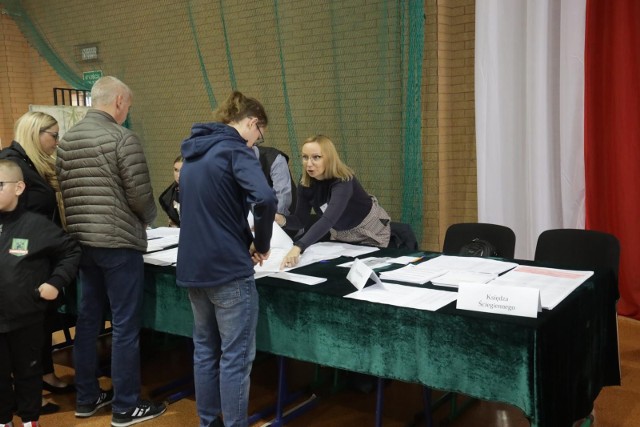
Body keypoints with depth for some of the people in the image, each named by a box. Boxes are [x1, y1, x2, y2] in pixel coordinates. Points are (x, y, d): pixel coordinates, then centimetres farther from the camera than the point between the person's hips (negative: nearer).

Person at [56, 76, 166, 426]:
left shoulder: (66, 140, 9)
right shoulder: (122, 138, -13)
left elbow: (63, 190, 12)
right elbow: (140, 196, -15)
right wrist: (147, 219, 5)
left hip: (80, 242, 7)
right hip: (118, 243, -7)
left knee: (87, 321, 15)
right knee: (125, 326, 1)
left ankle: (86, 398, 26)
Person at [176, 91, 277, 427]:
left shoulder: (194, 152, 15)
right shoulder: (235, 149, -11)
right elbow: (264, 198, -27)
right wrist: (261, 243, -11)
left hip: (192, 267, 8)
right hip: (228, 269, -8)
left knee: (205, 350, 17)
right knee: (236, 357, 1)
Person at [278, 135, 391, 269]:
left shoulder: (342, 182, -37)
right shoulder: (306, 183, -17)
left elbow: (328, 219, -51)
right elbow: (300, 219, -12)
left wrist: (298, 247, -63)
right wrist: (283, 220, -35)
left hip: (371, 233, -5)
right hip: (341, 234, 5)